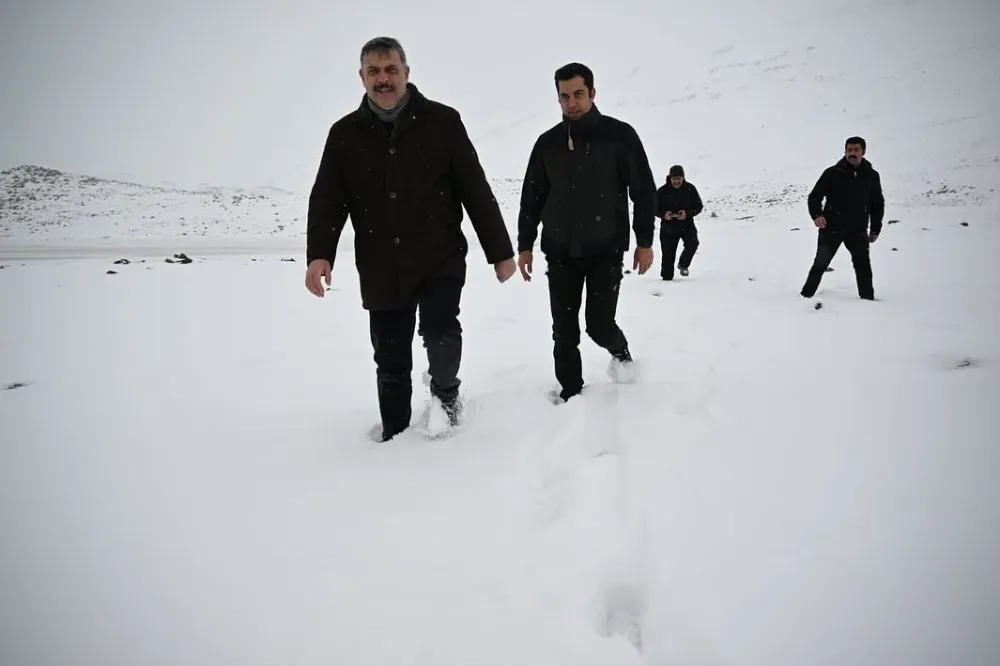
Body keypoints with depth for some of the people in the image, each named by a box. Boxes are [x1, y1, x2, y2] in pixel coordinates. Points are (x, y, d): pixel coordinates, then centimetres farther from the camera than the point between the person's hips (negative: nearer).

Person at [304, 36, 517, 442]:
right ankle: (394, 435, 29)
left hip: (441, 259, -2)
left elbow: (476, 191, 1)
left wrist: (500, 251, 0)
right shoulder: (345, 133, 6)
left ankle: (444, 390, 13)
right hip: (381, 271, 2)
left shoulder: (442, 121, 1)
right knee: (391, 363, 9)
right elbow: (326, 199, 1)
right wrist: (319, 254, -17)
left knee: (439, 331, -21)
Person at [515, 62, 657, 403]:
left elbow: (644, 190, -2)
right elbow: (532, 197, 10)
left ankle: (620, 350, 27)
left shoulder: (619, 135, -4)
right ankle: (570, 389, 21)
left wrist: (645, 241, -5)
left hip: (606, 250, -3)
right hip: (560, 252, 3)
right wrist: (525, 244, 7)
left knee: (599, 325, -7)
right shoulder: (547, 142, 5)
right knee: (564, 330, 4)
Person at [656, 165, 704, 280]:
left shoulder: (690, 188, -3)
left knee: (692, 243, -24)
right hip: (668, 226, 0)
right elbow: (654, 208, 1)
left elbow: (699, 206, 0)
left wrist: (687, 213, -19)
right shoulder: (662, 191, -6)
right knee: (668, 254, 2)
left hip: (686, 224, 0)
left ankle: (683, 264, 3)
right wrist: (663, 214, -20)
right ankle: (667, 278, 15)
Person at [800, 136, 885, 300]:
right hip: (831, 228, -2)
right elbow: (814, 196, -5)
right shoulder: (832, 173, -6)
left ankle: (868, 299, 11)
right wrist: (816, 215, -24)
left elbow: (877, 204, 13)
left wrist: (875, 229, 11)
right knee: (820, 264, 3)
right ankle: (806, 296, 13)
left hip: (858, 231, 2)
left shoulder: (872, 176, 3)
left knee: (863, 265, 1)